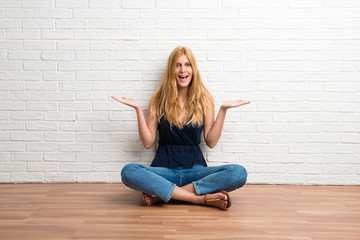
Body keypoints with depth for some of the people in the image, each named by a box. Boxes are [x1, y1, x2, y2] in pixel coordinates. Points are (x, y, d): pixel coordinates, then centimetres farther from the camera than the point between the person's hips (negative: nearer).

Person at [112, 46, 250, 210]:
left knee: (239, 173, -26)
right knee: (128, 172, -31)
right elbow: (147, 143, 2)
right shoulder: (158, 100, 6)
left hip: (195, 169, 1)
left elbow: (211, 142, 3)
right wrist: (138, 109, -5)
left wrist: (223, 109, -2)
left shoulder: (204, 99, 6)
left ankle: (163, 194, -24)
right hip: (165, 169, 0)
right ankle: (201, 198, -27)